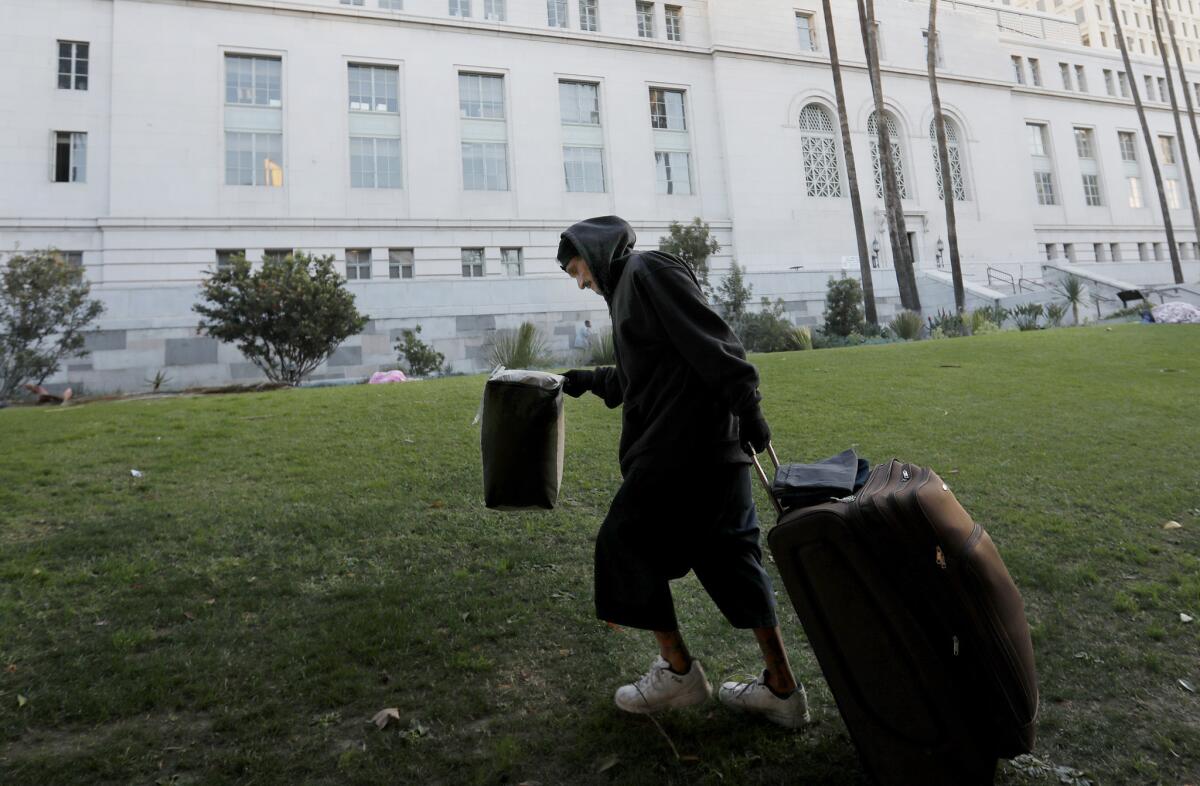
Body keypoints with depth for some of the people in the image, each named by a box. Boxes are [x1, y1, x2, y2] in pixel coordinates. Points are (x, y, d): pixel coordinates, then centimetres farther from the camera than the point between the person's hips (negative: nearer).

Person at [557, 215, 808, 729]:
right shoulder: (629, 285, 24)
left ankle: (678, 672, 13)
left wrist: (744, 403, -23)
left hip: (681, 445, -10)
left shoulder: (647, 269, -4)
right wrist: (591, 380, 39)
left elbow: (708, 339, -16)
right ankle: (782, 688, 17)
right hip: (713, 445, 10)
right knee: (724, 553, 10)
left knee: (624, 544, 2)